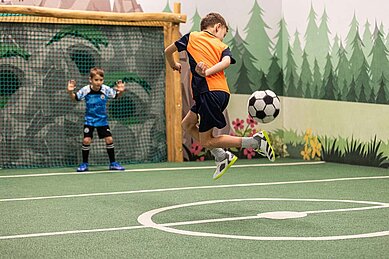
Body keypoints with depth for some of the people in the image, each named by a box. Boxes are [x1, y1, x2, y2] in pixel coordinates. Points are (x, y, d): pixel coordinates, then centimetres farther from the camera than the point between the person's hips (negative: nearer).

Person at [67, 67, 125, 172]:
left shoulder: (106, 89, -14)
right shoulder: (85, 90, -16)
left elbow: (116, 96, 1)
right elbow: (75, 98, -4)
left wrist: (120, 91, -21)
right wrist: (70, 92, -25)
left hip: (102, 120, 1)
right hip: (89, 120, -1)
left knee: (109, 139, -2)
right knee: (86, 140, -10)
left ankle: (113, 163, 12)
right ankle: (84, 164, 7)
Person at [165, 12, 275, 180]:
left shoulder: (192, 37, 12)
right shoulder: (222, 47, 16)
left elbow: (168, 51, 21)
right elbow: (226, 61, -8)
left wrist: (174, 65, 41)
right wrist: (207, 72, -17)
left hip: (209, 92, -5)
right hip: (222, 92, 5)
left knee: (206, 141, 2)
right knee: (187, 124, 22)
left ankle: (256, 141, -8)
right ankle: (222, 157, 18)